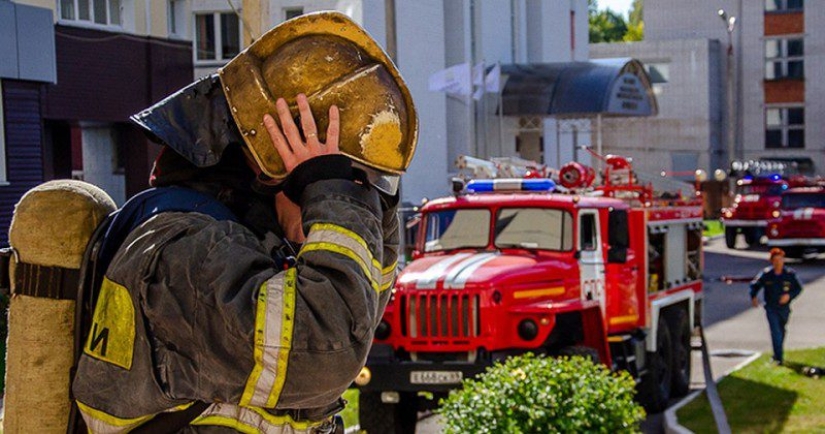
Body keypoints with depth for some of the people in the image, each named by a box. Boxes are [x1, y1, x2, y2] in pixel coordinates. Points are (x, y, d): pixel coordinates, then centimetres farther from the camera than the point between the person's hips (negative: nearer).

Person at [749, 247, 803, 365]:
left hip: (784, 308, 2)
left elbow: (798, 288, 1)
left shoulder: (790, 274, -6)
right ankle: (778, 358, -12)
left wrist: (789, 295, -17)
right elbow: (754, 285, 2)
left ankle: (777, 354, 37)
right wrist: (753, 297, -15)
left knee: (781, 332, 18)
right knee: (776, 332, -12)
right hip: (771, 309, -2)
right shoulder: (766, 274, -8)